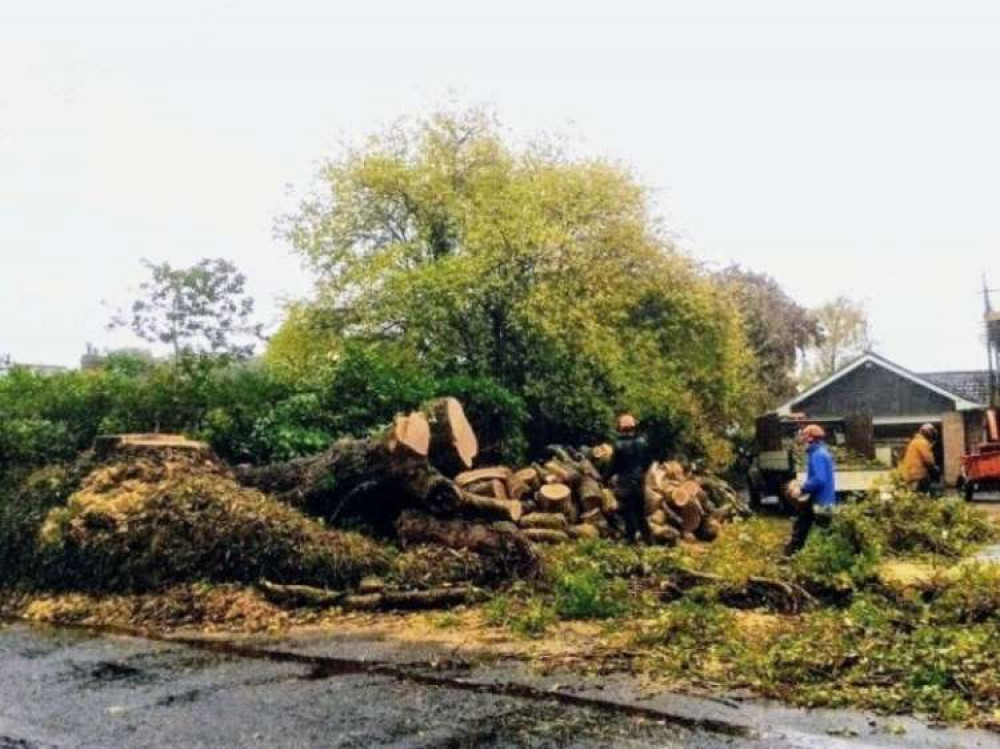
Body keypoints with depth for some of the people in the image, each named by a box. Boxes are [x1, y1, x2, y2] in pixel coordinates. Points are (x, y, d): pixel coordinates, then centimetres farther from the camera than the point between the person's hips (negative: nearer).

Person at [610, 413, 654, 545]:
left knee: (628, 514, 3)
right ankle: (648, 538, 19)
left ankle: (631, 540, 6)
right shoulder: (642, 442, -2)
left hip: (624, 483, -5)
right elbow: (647, 461, 8)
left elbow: (614, 466, -13)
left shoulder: (619, 445, -17)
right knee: (640, 512, 17)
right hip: (639, 481, 5)